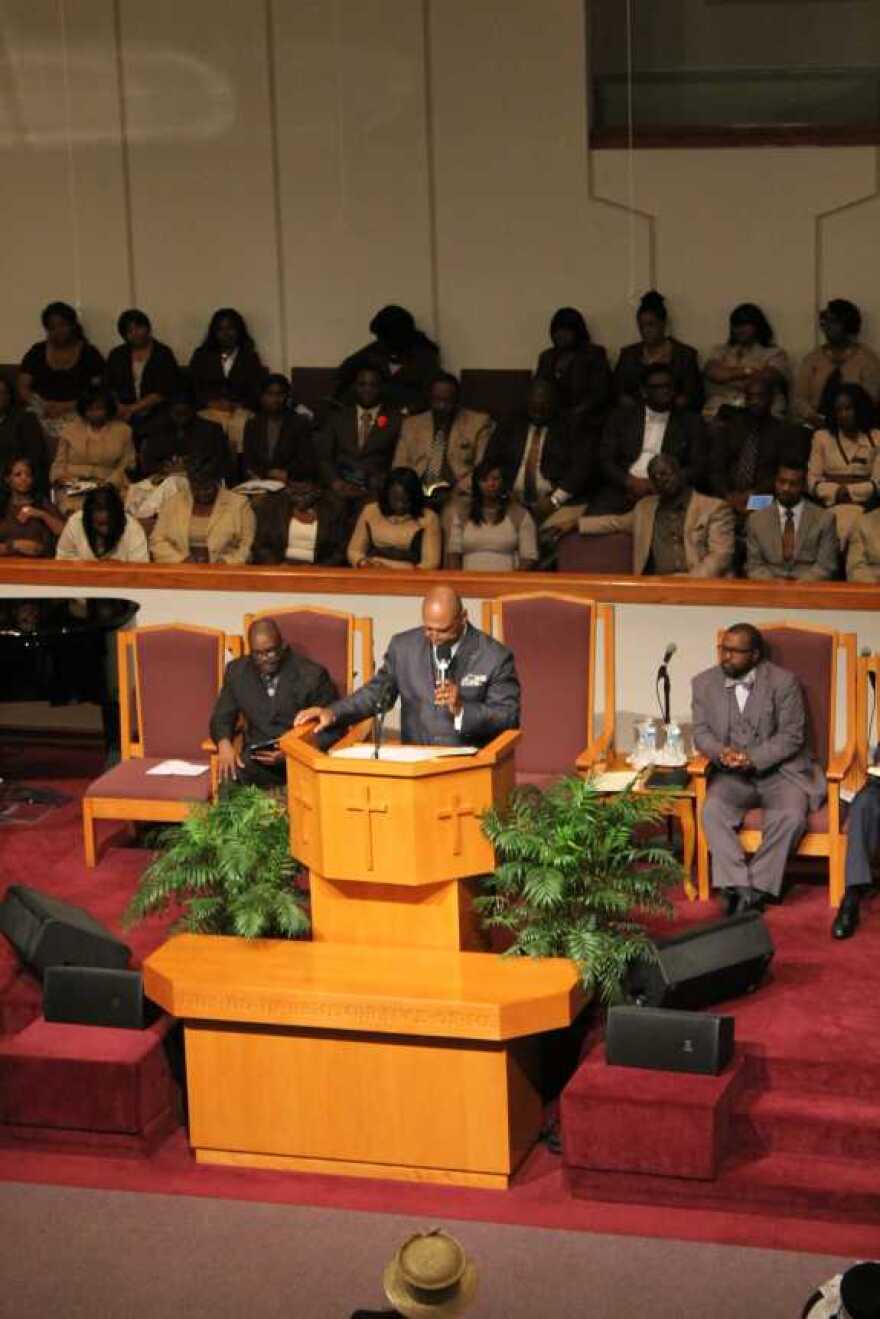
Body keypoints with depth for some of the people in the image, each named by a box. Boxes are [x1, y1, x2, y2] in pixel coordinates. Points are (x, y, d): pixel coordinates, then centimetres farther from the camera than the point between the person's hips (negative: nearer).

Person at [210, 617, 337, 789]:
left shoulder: (312, 675, -3)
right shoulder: (237, 671, 9)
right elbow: (221, 718, 16)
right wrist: (224, 743, -9)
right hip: (256, 758, 2)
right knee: (229, 778, -30)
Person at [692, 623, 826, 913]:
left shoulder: (783, 681, -6)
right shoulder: (704, 683, 5)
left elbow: (791, 735, -8)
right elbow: (701, 732, 5)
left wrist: (753, 758, -22)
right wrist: (721, 752, -18)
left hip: (778, 768, -2)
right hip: (731, 774, 2)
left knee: (791, 816, -31)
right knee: (712, 811, -28)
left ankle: (755, 891, -23)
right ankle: (740, 889, -29)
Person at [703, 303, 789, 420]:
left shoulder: (775, 354, 11)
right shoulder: (720, 351, 21)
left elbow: (768, 378, -7)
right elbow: (712, 373, 2)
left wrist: (728, 375, 1)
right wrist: (747, 371, -1)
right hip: (720, 409, 2)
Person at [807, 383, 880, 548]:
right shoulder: (822, 437, 15)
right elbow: (813, 480, 6)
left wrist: (849, 491, -7)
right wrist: (835, 491, -9)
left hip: (862, 506, -1)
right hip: (829, 506, 1)